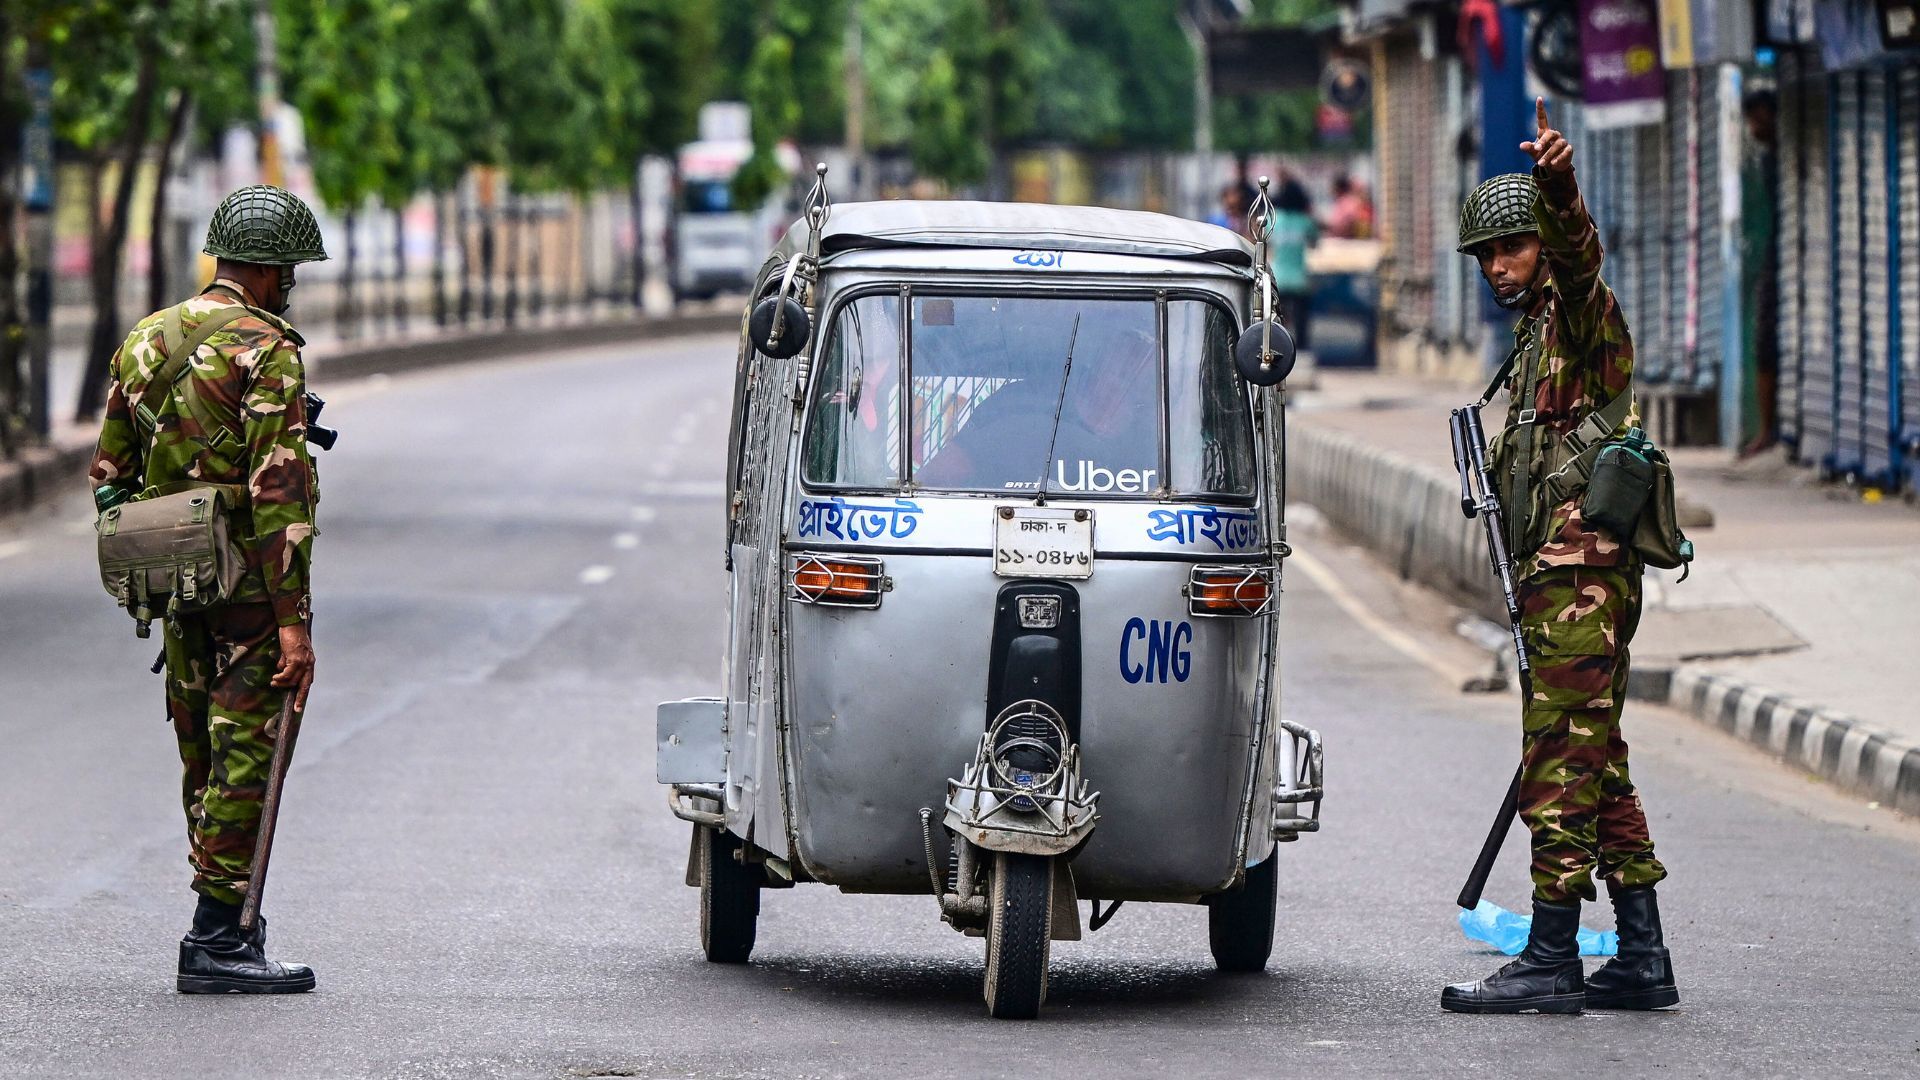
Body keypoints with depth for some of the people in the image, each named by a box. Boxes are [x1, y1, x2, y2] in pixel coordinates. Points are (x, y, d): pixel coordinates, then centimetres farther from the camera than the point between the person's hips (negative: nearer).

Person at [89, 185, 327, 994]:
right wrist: (293, 619, -21)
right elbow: (279, 491, -20)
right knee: (248, 758, -5)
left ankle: (231, 927, 20)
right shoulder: (265, 351, -13)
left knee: (206, 764, 14)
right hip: (248, 587, -8)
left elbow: (109, 477, 15)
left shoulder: (143, 342, 11)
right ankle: (217, 942, -7)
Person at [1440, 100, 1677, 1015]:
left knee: (1560, 768, -10)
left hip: (1582, 577, -10)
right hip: (1561, 577, 10)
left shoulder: (1580, 313, -6)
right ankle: (1641, 960, 13)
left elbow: (1576, 254, -30)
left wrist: (1557, 184, -49)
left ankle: (1550, 963, -10)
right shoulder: (1535, 338, 23)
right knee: (1596, 767, 11)